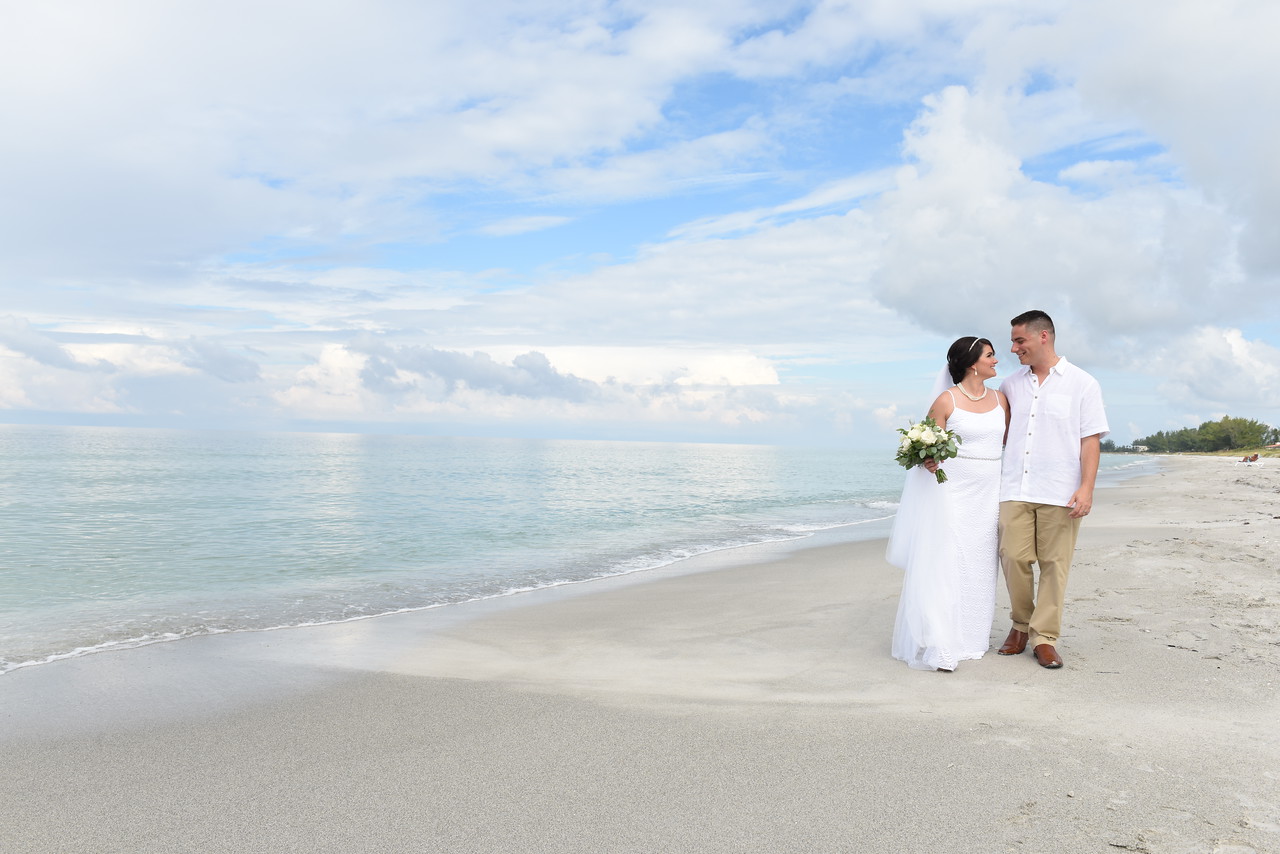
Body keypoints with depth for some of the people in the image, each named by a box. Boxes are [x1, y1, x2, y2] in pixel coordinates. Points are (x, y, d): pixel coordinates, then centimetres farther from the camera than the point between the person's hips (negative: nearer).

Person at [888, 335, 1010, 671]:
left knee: (979, 566, 8)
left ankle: (972, 637, 20)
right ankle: (939, 646, -4)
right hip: (952, 491, -5)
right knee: (945, 564, -6)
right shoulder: (946, 400, -5)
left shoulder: (1000, 399, 10)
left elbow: (1008, 443, 14)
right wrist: (927, 461, -24)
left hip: (988, 494, 5)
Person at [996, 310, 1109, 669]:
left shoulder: (1082, 384, 3)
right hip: (1015, 489, 3)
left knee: (1054, 565, 0)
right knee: (1013, 558, -3)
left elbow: (1091, 440, -1)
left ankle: (1044, 637, 9)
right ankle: (1021, 624, 17)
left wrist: (1086, 487, -11)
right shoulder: (1010, 384, 13)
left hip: (1060, 492, -3)